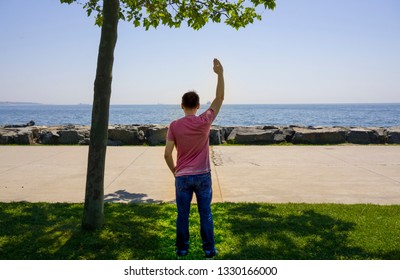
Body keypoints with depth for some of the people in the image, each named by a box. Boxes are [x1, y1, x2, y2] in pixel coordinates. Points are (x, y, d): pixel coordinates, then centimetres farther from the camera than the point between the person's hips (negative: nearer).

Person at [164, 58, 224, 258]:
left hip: (182, 177, 0)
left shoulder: (174, 126, -7)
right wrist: (220, 74, -3)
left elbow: (167, 154, -8)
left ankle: (182, 248, 21)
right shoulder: (204, 122, -8)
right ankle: (209, 249, 18)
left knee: (182, 215, 12)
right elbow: (219, 98, -2)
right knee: (205, 214, 10)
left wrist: (174, 171, 9)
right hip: (203, 176, 0)